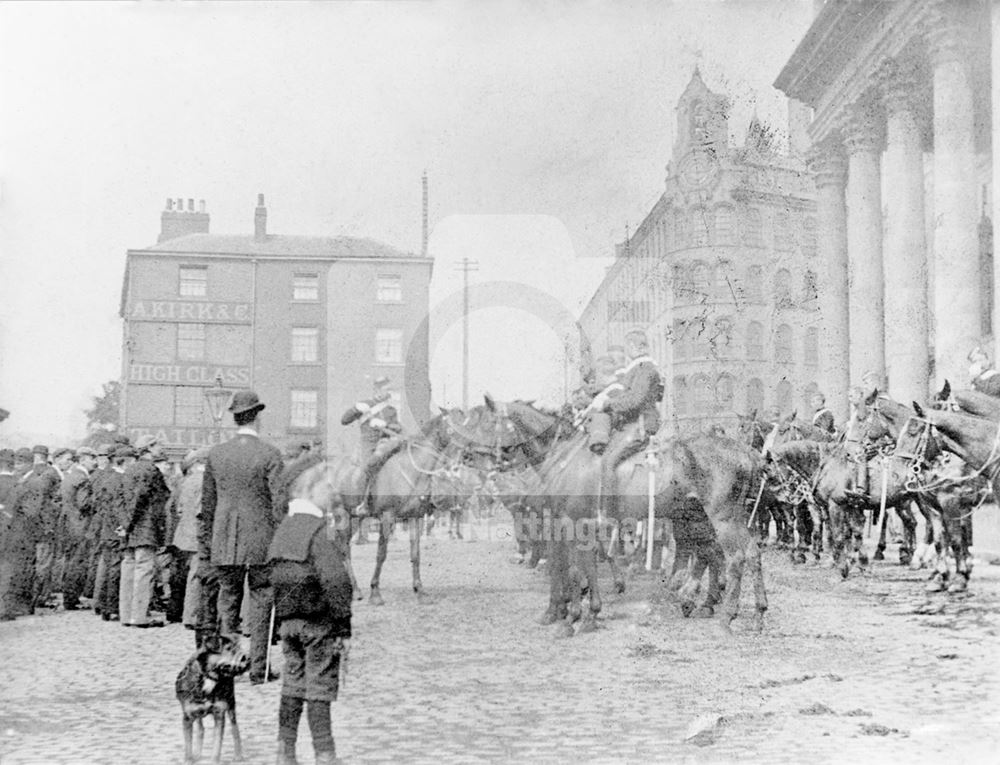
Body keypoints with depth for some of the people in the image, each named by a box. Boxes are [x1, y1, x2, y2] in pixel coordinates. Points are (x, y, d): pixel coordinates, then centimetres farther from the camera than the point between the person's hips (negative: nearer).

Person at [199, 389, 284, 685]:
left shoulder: (216, 454, 3)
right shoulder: (270, 454, -8)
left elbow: (207, 506, 7)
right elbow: (278, 504, -9)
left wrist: (204, 549, 13)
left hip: (225, 544, 3)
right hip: (261, 542, -3)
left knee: (227, 603, 11)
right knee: (260, 604, 4)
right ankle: (258, 669, 5)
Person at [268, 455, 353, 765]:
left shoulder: (283, 529, 11)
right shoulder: (318, 530, -15)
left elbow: (276, 579, 15)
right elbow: (335, 581, -21)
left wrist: (284, 620, 19)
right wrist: (344, 627, -16)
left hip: (289, 621, 8)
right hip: (318, 622, -7)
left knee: (293, 687, 14)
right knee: (319, 690, -1)